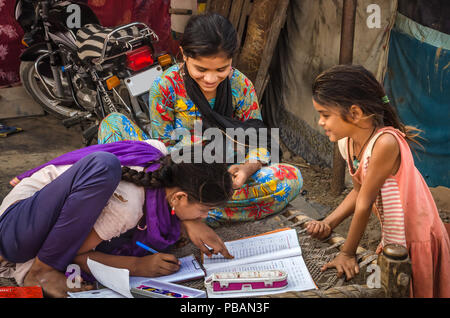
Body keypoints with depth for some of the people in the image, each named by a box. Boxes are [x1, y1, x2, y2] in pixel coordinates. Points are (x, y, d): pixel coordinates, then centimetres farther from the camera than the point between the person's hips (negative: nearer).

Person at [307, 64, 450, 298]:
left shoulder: (385, 143, -31)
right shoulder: (347, 143, -6)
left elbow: (365, 203, -25)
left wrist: (347, 253, -16)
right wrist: (328, 223, -7)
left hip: (418, 241, -7)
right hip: (391, 239, 7)